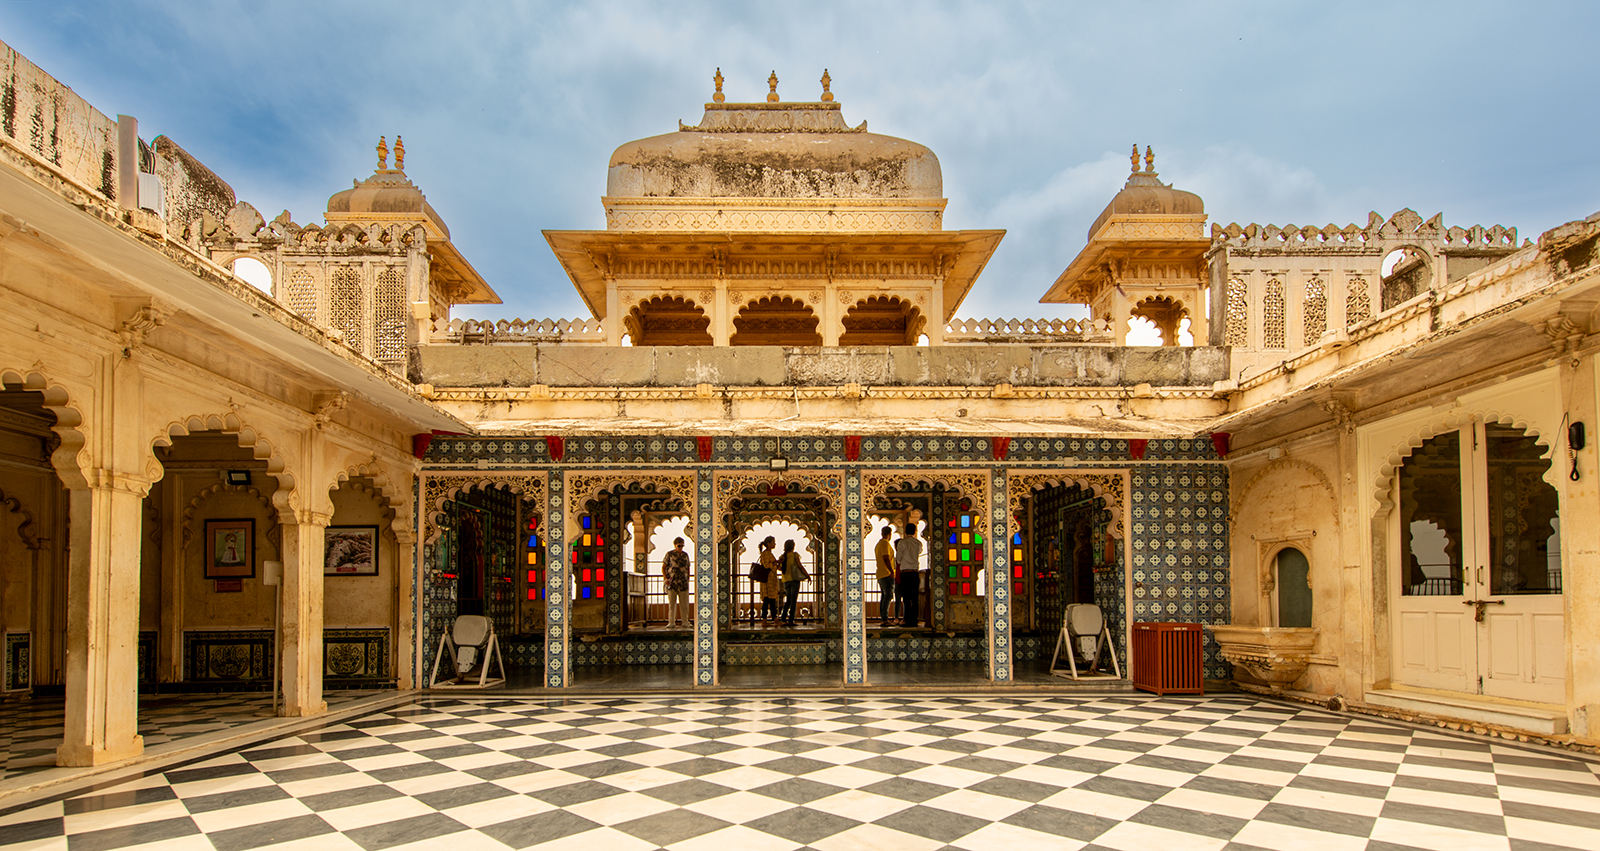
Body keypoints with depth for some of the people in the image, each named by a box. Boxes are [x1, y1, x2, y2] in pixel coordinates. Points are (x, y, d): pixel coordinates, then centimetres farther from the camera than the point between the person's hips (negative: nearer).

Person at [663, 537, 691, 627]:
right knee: (672, 603, -1)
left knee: (684, 604, 2)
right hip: (672, 583, -3)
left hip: (683, 583, 3)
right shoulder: (669, 554, 0)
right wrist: (666, 579, -10)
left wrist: (688, 581, 11)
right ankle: (671, 622, 4)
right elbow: (663, 567, 2)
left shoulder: (685, 555, 11)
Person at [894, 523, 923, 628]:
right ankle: (914, 620, 3)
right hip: (915, 572, 4)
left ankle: (908, 620, -6)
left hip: (905, 573, -4)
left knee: (906, 598, -3)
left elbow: (898, 559, -2)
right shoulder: (919, 543, 7)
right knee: (914, 597, 5)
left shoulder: (902, 542, -5)